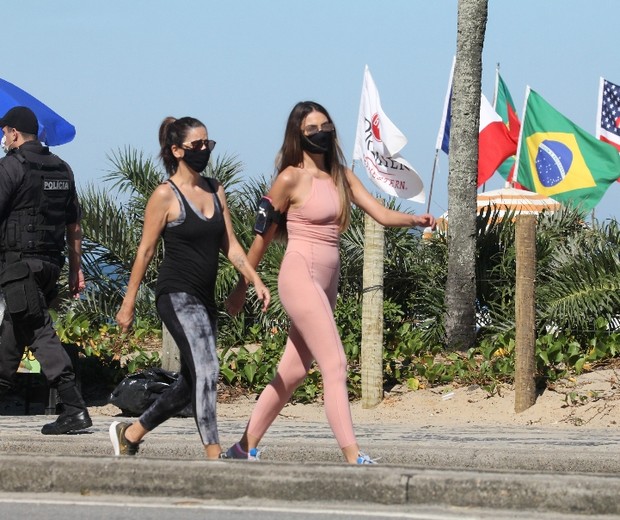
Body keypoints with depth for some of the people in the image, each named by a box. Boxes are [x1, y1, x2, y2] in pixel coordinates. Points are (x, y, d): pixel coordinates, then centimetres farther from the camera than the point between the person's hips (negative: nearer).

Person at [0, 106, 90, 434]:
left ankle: (74, 408, -11)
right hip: (51, 260, 8)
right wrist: (76, 269, 19)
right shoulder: (61, 169, 13)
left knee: (41, 333, -8)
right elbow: (74, 226, 15)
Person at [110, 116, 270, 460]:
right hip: (177, 297, -8)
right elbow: (146, 251, -5)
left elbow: (229, 245, 13)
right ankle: (213, 454, -21)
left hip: (204, 299, 8)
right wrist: (128, 304, -5)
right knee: (206, 370, -20)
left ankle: (130, 433, 27)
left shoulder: (215, 191, 12)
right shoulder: (166, 195, -7)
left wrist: (255, 280, -1)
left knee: (192, 382, 12)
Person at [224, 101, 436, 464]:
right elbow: (263, 236, 0)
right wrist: (242, 287, 4)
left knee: (294, 372, 12)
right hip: (301, 277, -8)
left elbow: (380, 213, 6)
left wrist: (414, 220, -15)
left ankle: (246, 446, 21)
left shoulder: (342, 176, 13)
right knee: (335, 364, -15)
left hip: (327, 282, 8)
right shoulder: (291, 178, -6)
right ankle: (353, 456, -19)